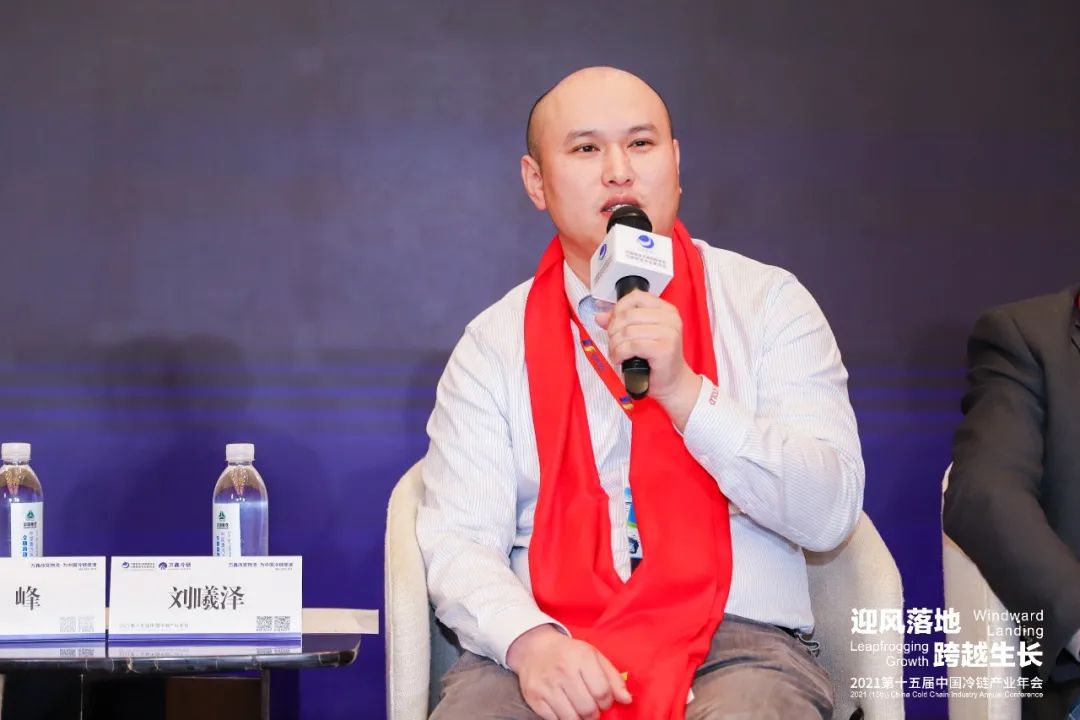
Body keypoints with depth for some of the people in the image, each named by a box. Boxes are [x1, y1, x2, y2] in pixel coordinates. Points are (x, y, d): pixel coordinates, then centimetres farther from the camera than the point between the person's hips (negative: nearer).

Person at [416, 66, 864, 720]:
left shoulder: (768, 303, 6)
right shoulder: (496, 342, 9)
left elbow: (829, 514, -3)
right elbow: (459, 541, 1)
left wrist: (684, 391, -15)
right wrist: (531, 641, -20)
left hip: (737, 644, -1)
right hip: (555, 653, 1)